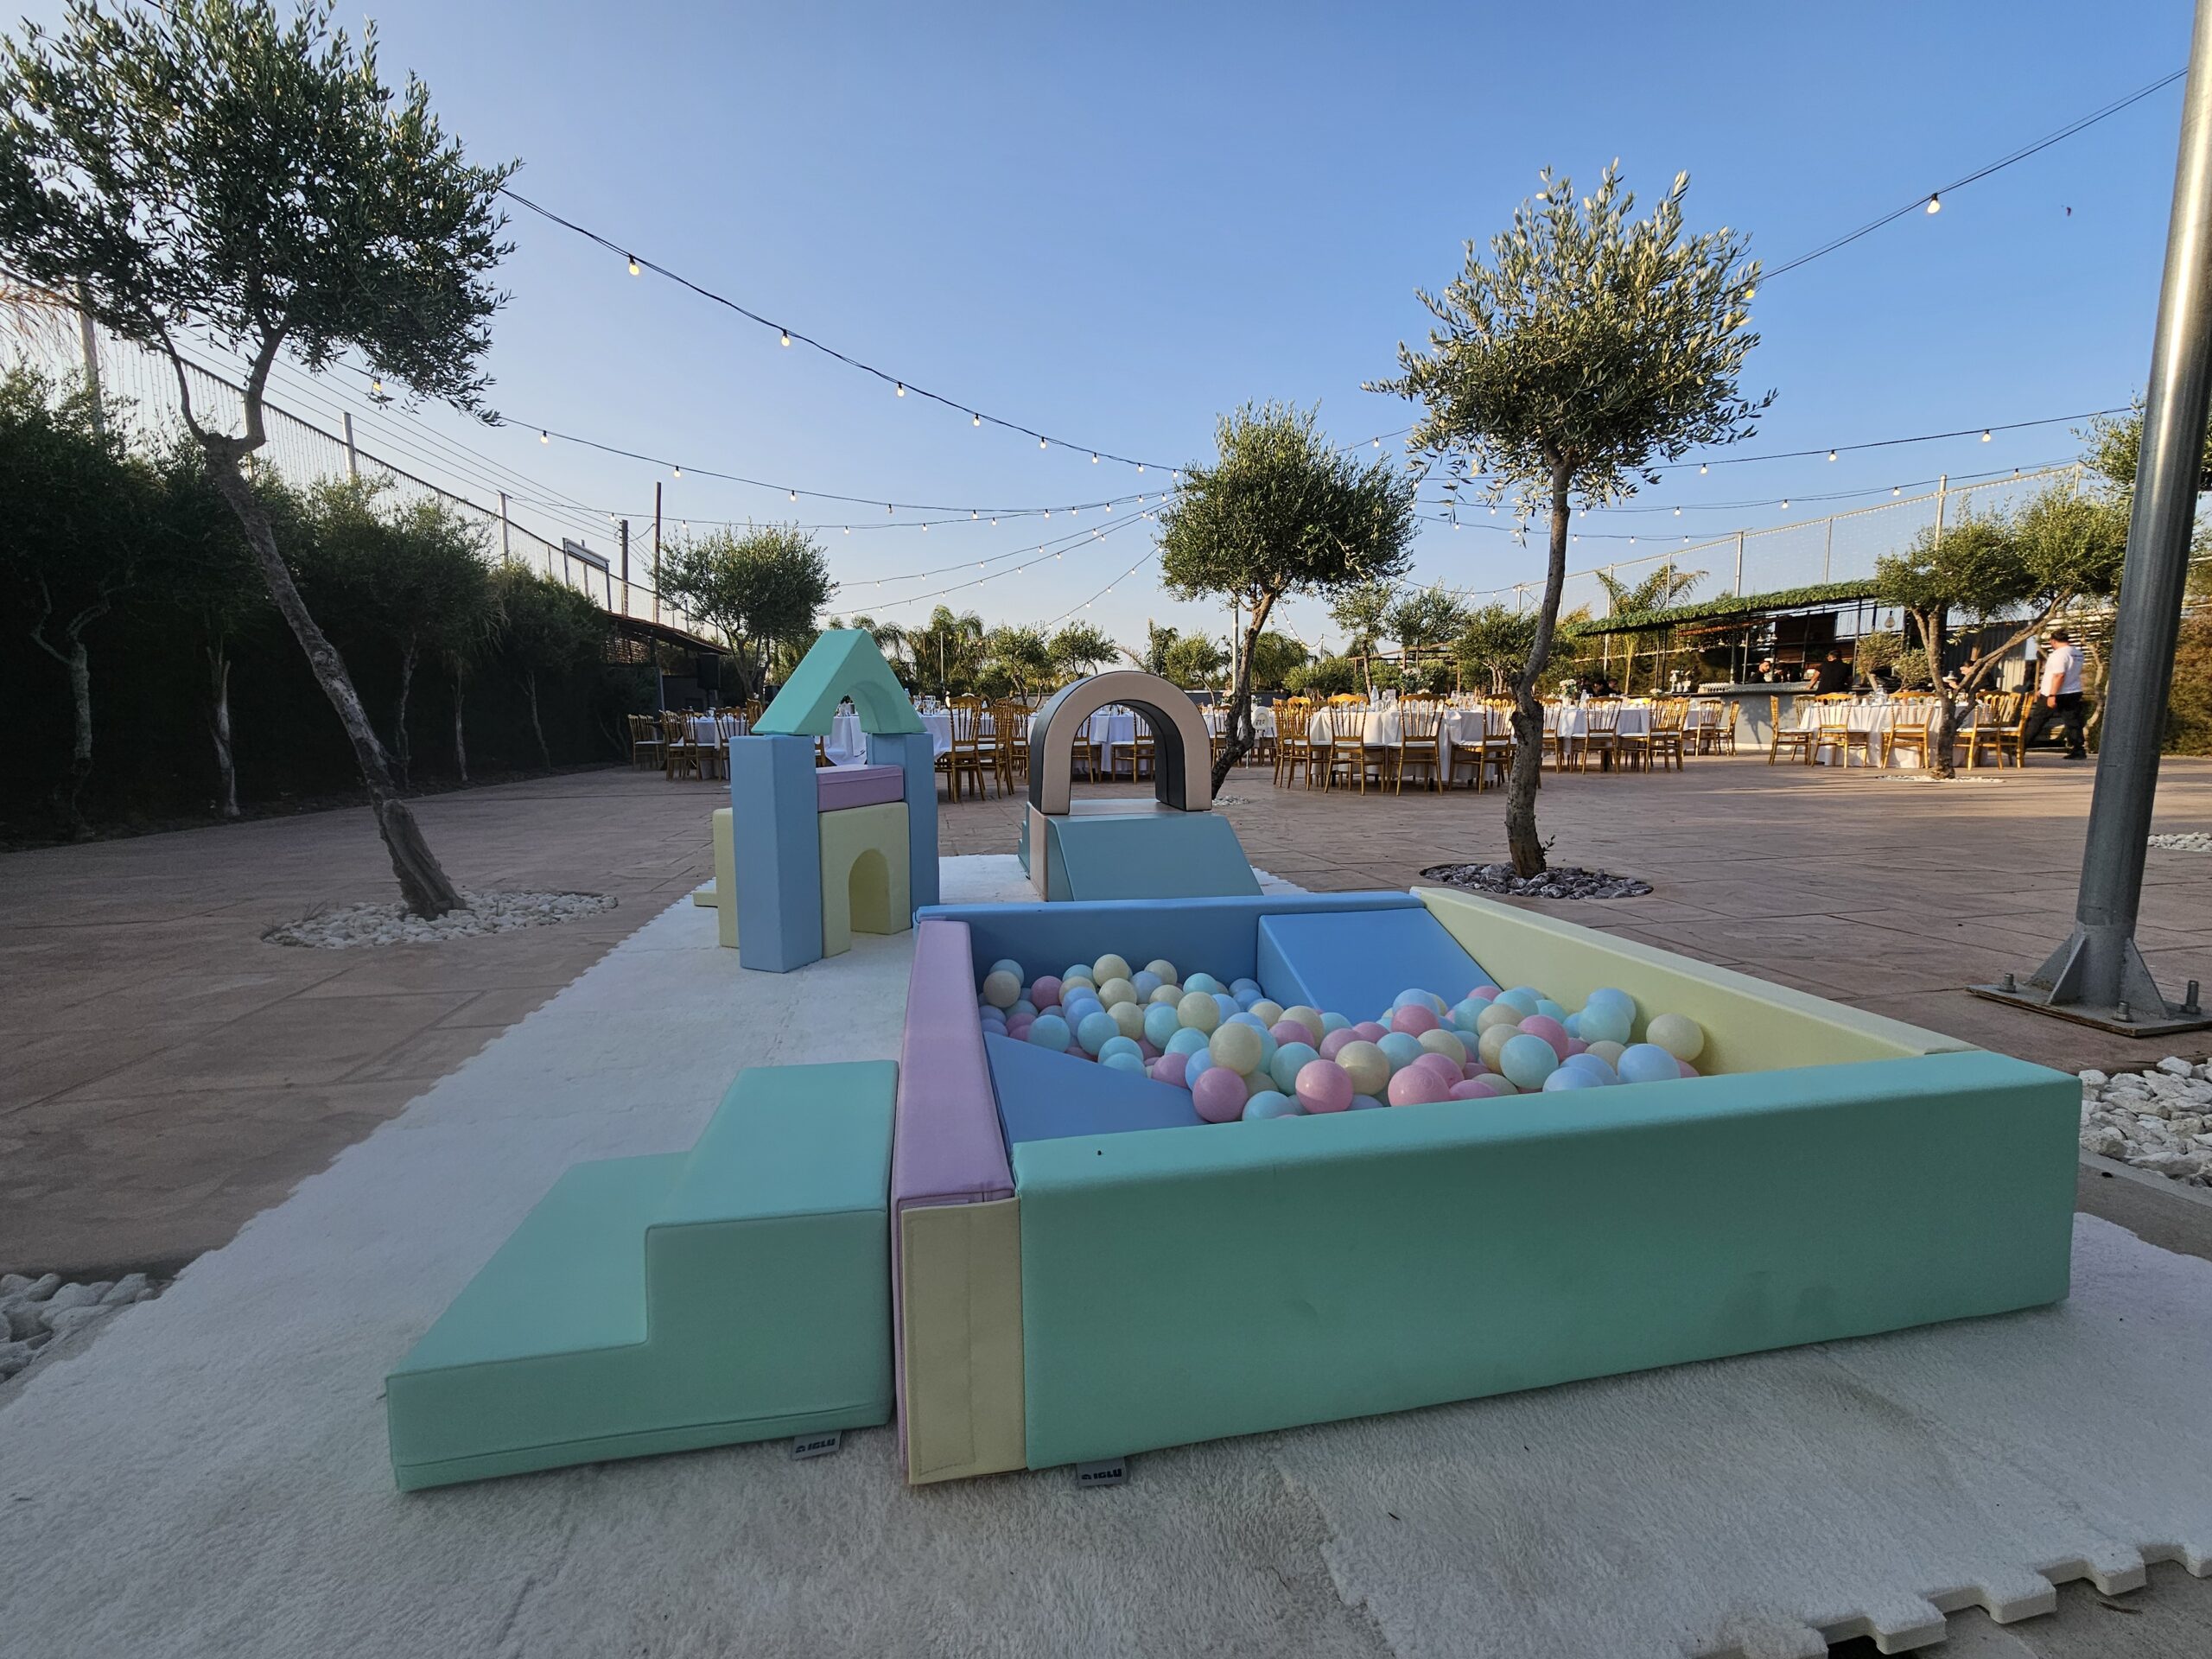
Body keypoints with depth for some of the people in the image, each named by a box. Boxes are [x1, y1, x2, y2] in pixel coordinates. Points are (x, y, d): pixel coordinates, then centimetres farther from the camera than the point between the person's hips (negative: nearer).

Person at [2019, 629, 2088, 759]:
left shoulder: (2059, 654, -16)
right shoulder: (2078, 654, 13)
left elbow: (2059, 675, -25)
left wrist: (2052, 695, -25)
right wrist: (2043, 689, 26)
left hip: (2055, 695, -8)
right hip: (2074, 693, 8)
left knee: (2037, 720, 1)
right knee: (2073, 723, 8)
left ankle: (2022, 747, 4)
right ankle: (2079, 751, 6)